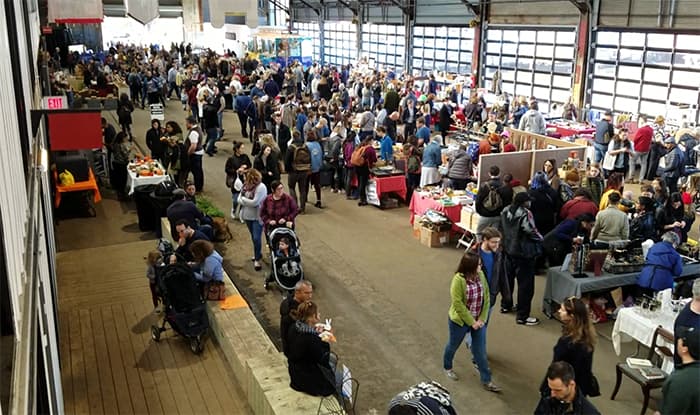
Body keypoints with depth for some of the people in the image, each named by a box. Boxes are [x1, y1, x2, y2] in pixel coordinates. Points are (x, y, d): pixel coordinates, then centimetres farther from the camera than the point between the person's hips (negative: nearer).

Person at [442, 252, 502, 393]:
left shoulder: (481, 275, -8)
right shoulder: (458, 279, -26)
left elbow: (486, 297, -1)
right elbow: (458, 304, -24)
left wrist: (482, 318, -7)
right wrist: (471, 322, -17)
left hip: (478, 320, 4)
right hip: (460, 320, -4)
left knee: (480, 350, 9)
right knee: (453, 345, 19)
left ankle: (486, 381, 20)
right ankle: (447, 367, 46)